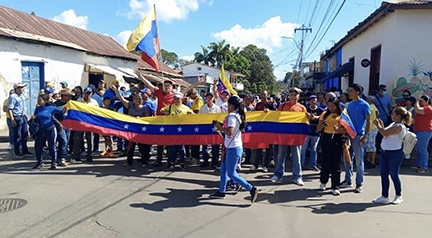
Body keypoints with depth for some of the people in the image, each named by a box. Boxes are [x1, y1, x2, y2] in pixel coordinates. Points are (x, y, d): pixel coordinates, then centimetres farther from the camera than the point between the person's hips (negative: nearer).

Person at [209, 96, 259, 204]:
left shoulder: (232, 116, -18)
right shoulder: (238, 115, 11)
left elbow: (230, 132, -29)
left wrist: (220, 127, -13)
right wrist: (222, 127, 10)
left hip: (233, 148, -10)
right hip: (235, 147, 10)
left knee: (231, 173, -3)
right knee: (223, 168, 16)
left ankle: (252, 189, -2)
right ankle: (221, 192, 24)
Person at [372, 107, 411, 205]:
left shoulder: (400, 126, -17)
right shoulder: (393, 124, 14)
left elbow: (385, 133, -23)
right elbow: (385, 134, 20)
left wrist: (377, 125, -9)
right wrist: (381, 125, 12)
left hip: (395, 154, -9)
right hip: (385, 152, 9)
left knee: (394, 175, 3)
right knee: (383, 175, 8)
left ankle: (399, 196, 22)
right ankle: (384, 197, 15)